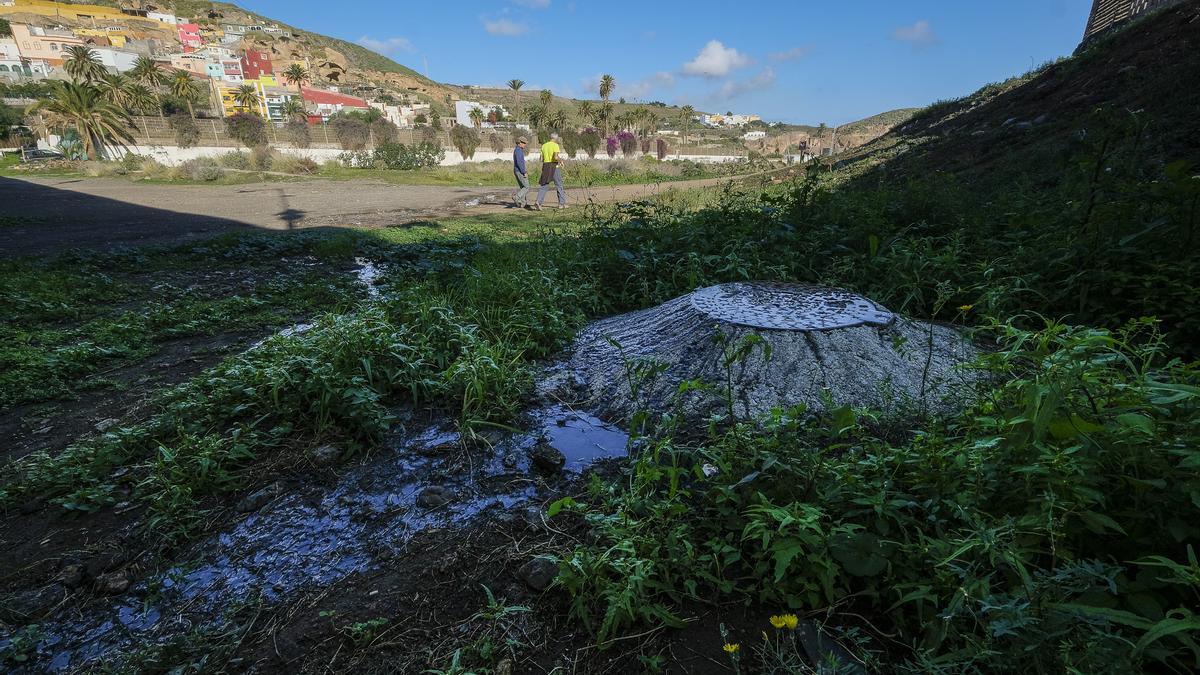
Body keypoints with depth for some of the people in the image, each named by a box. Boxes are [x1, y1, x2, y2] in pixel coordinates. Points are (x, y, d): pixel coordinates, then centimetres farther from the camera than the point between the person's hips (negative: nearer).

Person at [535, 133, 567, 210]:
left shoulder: (544, 145, 12)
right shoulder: (555, 145, -8)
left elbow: (542, 159, 11)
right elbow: (556, 157, -21)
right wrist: (561, 160, -2)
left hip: (546, 167, 5)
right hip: (554, 167, -5)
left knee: (544, 185, 4)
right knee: (559, 185, 8)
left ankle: (538, 202, -13)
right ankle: (562, 203, 12)